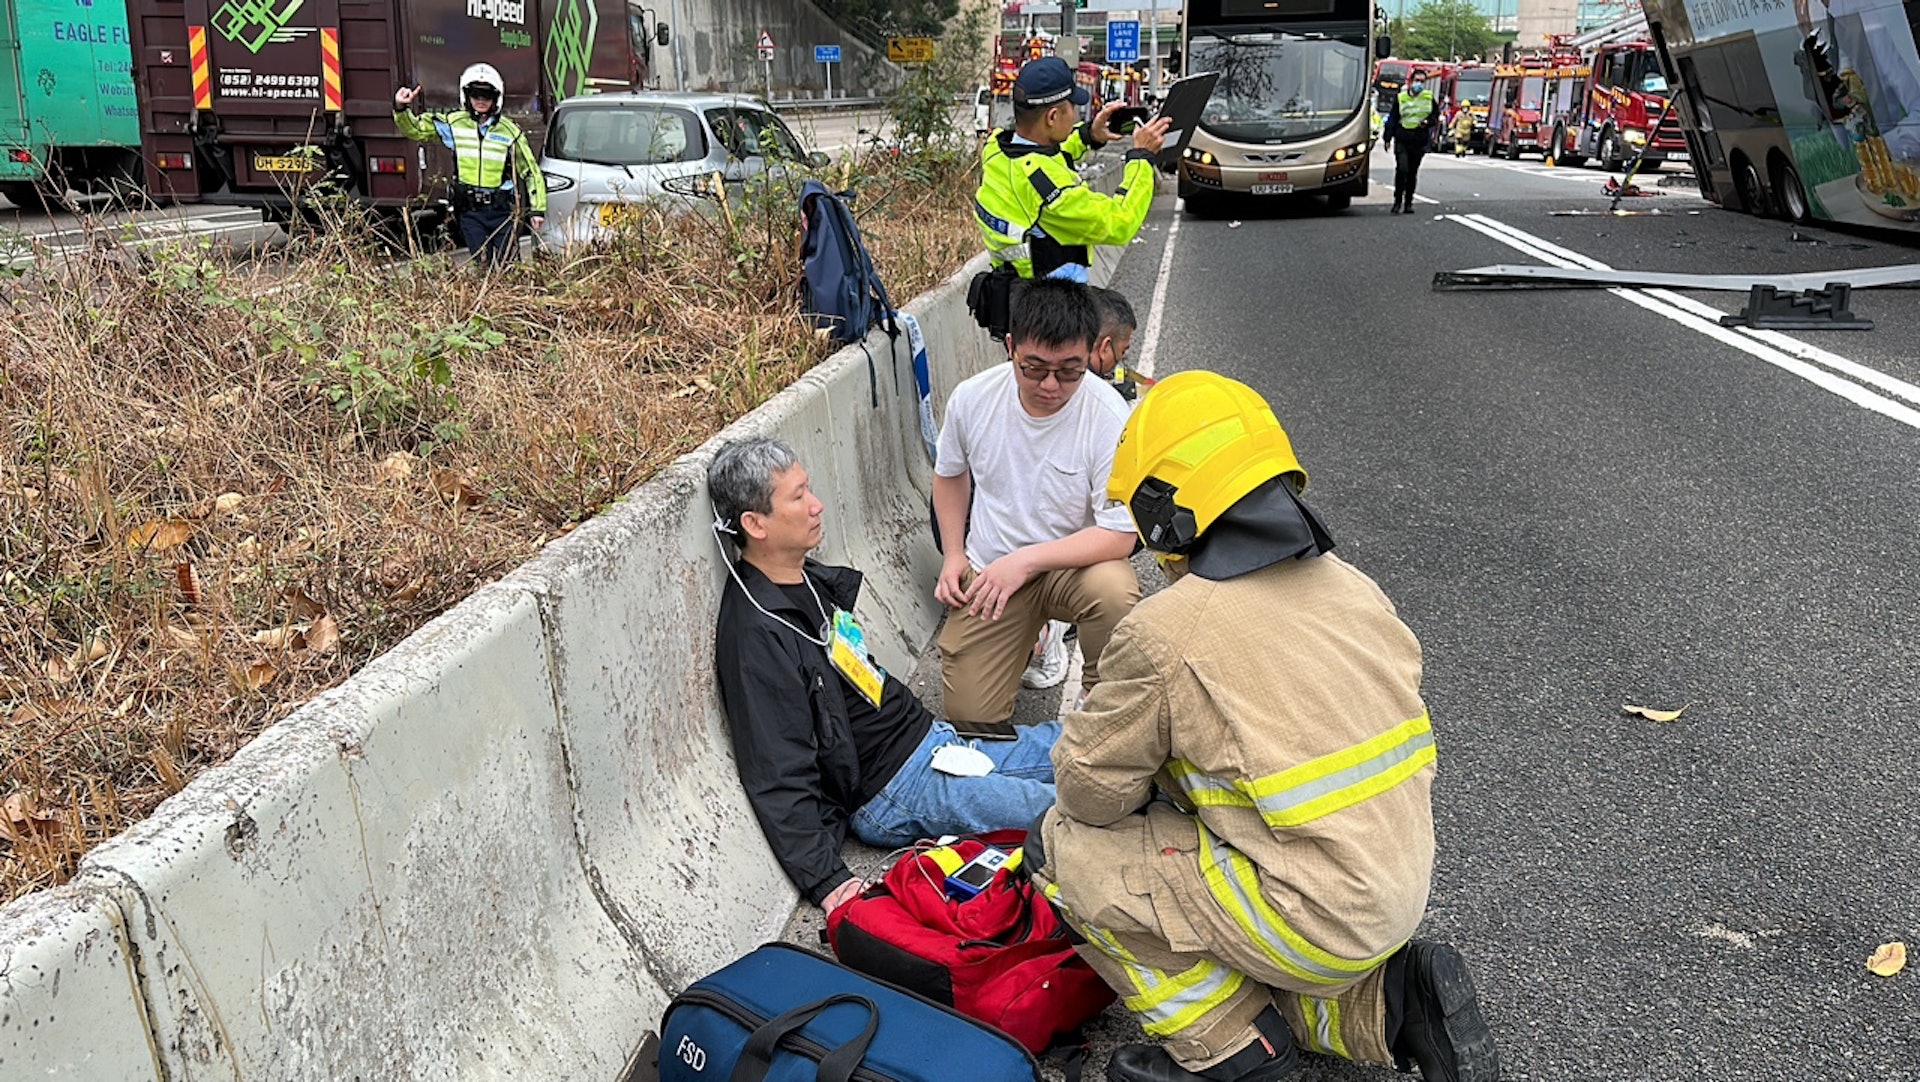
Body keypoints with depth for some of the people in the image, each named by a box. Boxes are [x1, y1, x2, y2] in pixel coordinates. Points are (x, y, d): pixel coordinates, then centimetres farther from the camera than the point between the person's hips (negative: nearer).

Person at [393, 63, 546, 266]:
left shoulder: (510, 131, 0)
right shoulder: (454, 122, 4)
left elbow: (531, 171, 3)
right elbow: (415, 129, 11)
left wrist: (537, 209, -2)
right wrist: (401, 109, -9)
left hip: (503, 211, -1)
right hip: (470, 212, 2)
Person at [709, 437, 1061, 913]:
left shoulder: (812, 579, 7)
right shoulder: (757, 636, -23)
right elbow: (780, 781, -25)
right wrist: (827, 884, -27)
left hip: (931, 738, 10)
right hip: (895, 793, -10)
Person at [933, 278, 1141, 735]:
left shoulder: (1109, 418, -23)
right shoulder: (972, 398, -12)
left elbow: (1120, 536, -22)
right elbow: (949, 474, 11)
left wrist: (1026, 561, -29)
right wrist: (953, 556, 4)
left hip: (1073, 563, -2)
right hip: (988, 569, 3)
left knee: (1114, 590, -38)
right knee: (970, 714, -6)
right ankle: (1026, 632, 26)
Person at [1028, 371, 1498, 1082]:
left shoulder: (1162, 632, -19)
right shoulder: (1353, 588, 4)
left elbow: (1090, 790, -9)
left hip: (1317, 921, -8)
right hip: (1400, 895, 8)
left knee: (1064, 843, 2)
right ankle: (1385, 1003, 12)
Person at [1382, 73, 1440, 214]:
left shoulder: (1429, 97, 8)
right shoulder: (1400, 98, 4)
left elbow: (1436, 114, 16)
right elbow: (1392, 118, 5)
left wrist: (1428, 121, -7)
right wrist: (1388, 137, -2)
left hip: (1419, 142, 2)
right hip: (1402, 140, -2)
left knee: (1413, 173, 6)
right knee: (1401, 170, -14)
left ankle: (1408, 203, 15)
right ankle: (1398, 201, -3)